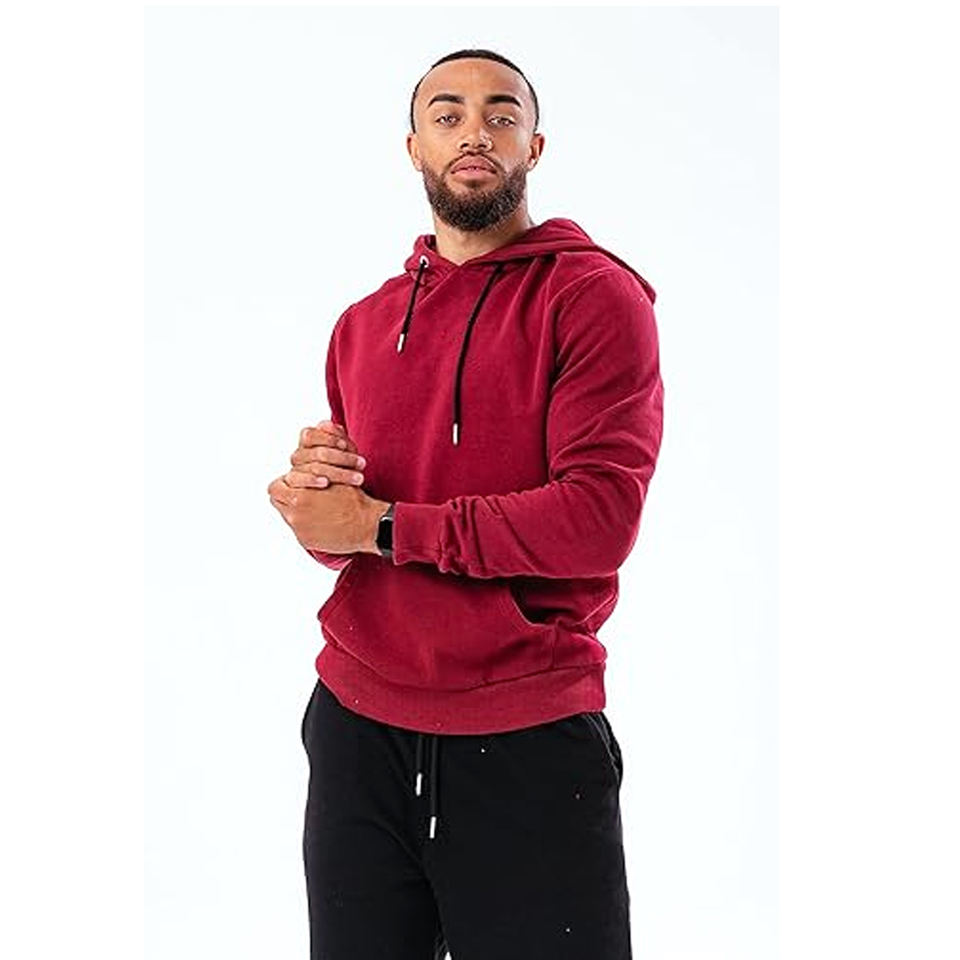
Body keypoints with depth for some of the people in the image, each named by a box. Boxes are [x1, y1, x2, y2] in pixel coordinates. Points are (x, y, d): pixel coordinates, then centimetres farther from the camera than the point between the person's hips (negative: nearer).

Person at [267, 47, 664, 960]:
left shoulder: (594, 295, -7)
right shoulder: (361, 325, 11)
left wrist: (379, 527, -14)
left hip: (531, 745, -5)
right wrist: (315, 495, -7)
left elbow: (599, 518, -18)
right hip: (357, 730, 5)